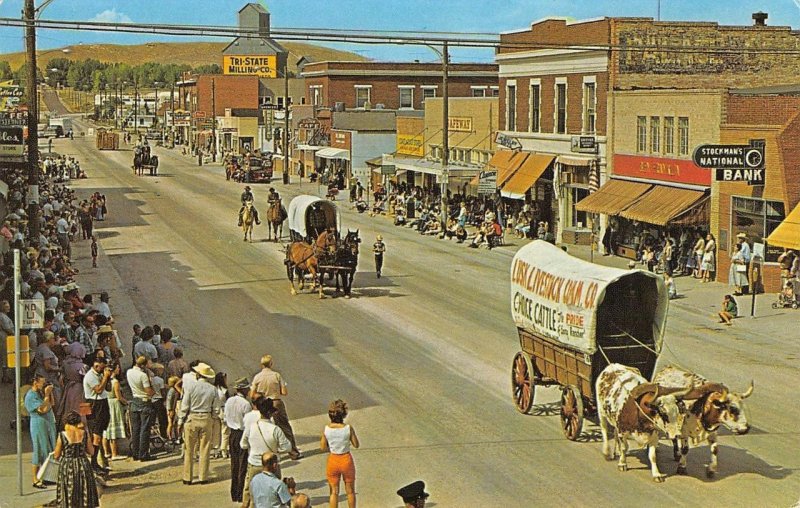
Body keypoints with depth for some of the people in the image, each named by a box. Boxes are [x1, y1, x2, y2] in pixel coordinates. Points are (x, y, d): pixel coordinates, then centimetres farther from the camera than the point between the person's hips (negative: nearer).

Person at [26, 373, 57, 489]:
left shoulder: (41, 392, 10)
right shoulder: (30, 396, -16)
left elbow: (51, 404, 11)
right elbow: (43, 409, -23)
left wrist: (50, 393, 0)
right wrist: (47, 395, -20)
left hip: (49, 424, 9)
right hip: (39, 426, -9)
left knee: (50, 452, 10)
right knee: (40, 452, -4)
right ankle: (36, 480, 3)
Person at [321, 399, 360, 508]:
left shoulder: (326, 429, -14)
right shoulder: (348, 429, -19)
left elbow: (323, 448, -5)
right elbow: (356, 445, -7)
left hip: (333, 461, 1)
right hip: (346, 460, -1)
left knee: (334, 492, 15)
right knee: (350, 491, 18)